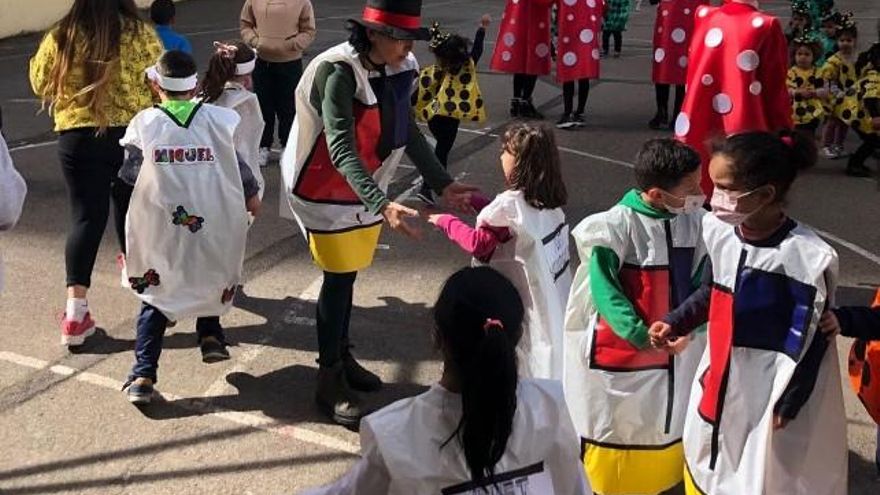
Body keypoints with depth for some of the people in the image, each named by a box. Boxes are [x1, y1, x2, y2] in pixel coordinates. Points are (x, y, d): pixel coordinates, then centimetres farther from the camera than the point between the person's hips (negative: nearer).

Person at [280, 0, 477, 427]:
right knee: (339, 278, -2)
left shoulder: (397, 70, -5)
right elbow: (341, 151, -35)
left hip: (365, 186, 6)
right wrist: (382, 205, -47)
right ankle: (330, 381, 11)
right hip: (326, 189, -6)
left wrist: (442, 184, 2)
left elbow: (407, 131, 6)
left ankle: (341, 356, 33)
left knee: (348, 275, 16)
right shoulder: (338, 73, -27)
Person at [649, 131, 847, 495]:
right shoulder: (718, 231, -6)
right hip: (719, 382, 7)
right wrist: (675, 323, 5)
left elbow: (810, 339, -17)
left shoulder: (804, 255, -24)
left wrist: (788, 403, -14)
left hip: (770, 389, -6)